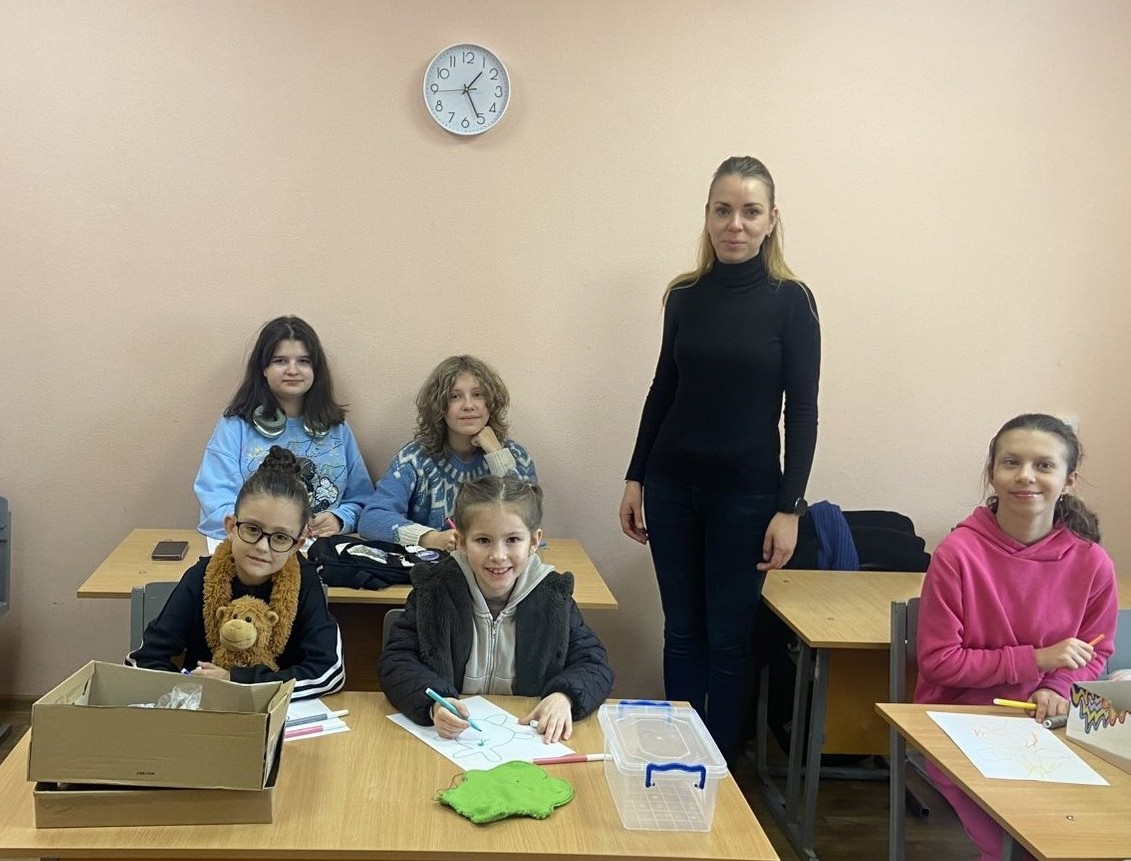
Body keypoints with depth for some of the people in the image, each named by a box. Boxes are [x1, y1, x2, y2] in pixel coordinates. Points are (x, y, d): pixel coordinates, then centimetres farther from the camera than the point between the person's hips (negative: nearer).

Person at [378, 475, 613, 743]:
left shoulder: (552, 597, 0)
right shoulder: (434, 590, -3)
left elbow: (593, 664, 3)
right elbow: (396, 660, -7)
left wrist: (564, 696, -19)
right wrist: (434, 703, -26)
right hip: (448, 738, -1)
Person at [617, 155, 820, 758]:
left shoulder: (790, 301, -5)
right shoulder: (685, 295, 4)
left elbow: (801, 410, -5)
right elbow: (663, 388, 11)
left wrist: (789, 507, -10)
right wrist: (635, 479, 9)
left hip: (747, 492, -3)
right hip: (673, 486, 3)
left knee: (729, 639, 4)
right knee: (682, 631, 9)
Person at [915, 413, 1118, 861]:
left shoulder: (1092, 563, -7)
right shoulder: (958, 553, -15)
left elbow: (1096, 654, 9)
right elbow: (937, 661, -10)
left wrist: (1059, 689, -12)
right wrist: (1036, 659, -17)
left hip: (1044, 726, 3)